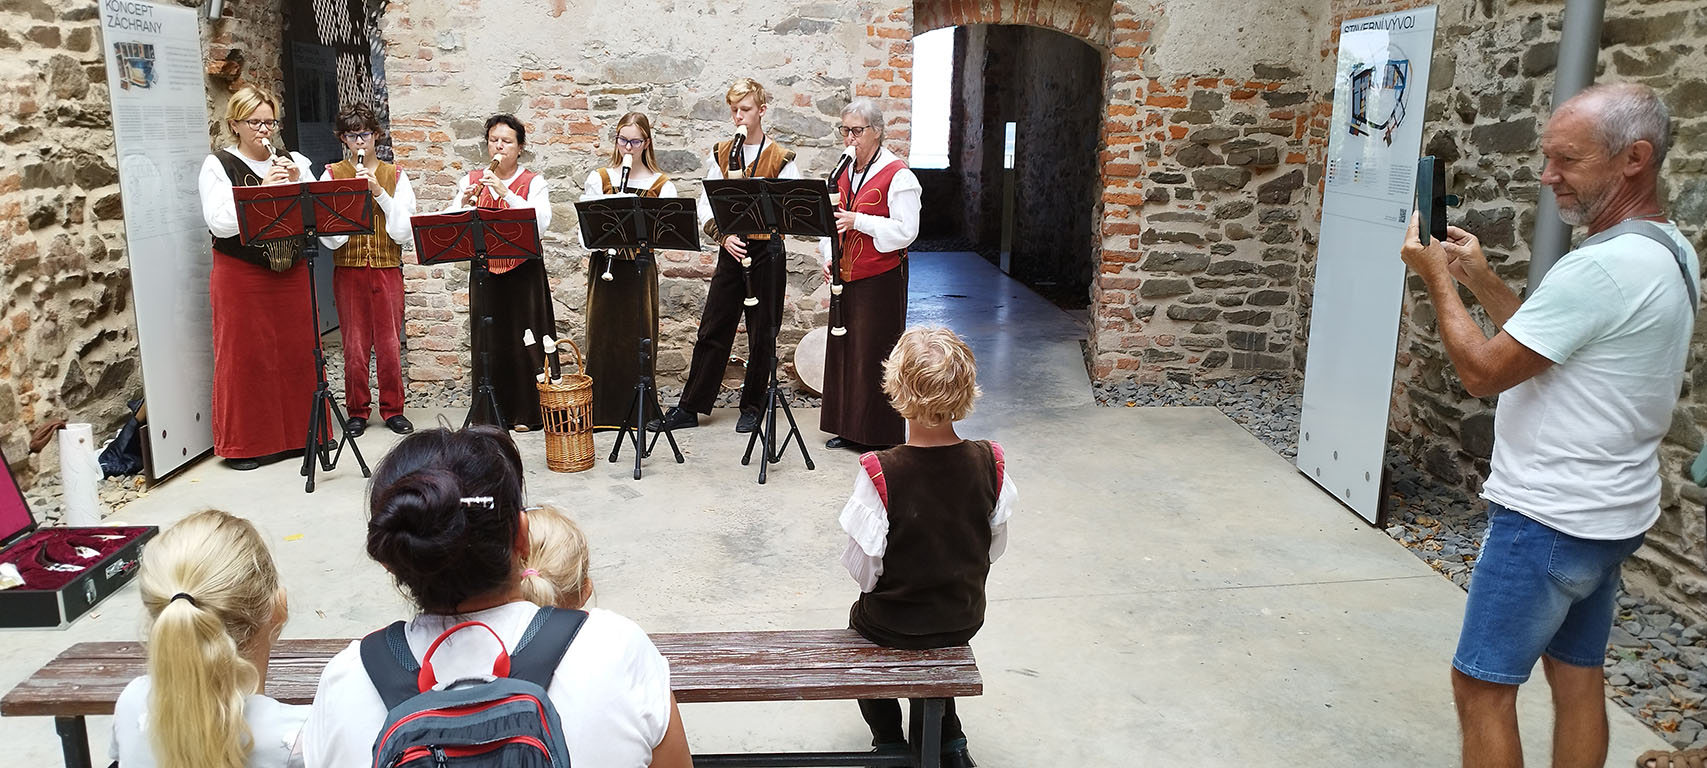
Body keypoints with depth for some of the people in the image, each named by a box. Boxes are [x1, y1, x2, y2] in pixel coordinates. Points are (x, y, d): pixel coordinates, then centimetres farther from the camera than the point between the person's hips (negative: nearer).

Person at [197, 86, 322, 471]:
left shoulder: (296, 162, 11)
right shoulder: (218, 165, 0)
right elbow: (220, 223, -13)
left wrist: (298, 186, -12)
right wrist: (263, 189, -20)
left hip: (291, 273, 3)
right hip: (241, 276, -3)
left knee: (298, 351, 6)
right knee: (245, 357, 1)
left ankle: (299, 433, 19)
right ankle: (245, 444, 11)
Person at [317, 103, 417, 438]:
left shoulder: (395, 175, 6)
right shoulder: (332, 175, 5)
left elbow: (403, 231, -3)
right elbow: (328, 235, -4)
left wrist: (379, 192, -12)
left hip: (387, 268, 0)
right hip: (348, 269, 0)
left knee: (389, 342, 2)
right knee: (354, 344, 3)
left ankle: (392, 408, 15)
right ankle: (357, 411, 15)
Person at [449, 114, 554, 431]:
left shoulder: (534, 183, 1)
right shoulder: (471, 181, 9)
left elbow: (541, 223, -17)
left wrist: (505, 193, -24)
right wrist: (463, 204, -20)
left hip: (524, 271, -2)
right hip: (485, 271, 2)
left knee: (524, 338, 0)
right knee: (487, 341, 5)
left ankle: (527, 412, 10)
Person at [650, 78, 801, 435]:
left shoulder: (781, 158, 0)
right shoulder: (721, 154, 8)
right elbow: (706, 206, 2)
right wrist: (724, 236, -15)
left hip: (767, 251, -2)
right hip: (731, 251, 2)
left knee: (762, 334, 4)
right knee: (712, 329, 5)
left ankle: (752, 407, 18)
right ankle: (690, 407, 12)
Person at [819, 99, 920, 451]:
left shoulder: (897, 175, -10)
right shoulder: (845, 173, 13)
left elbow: (906, 230, -18)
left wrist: (857, 220, -23)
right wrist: (829, 256, 3)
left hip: (881, 279, -7)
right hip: (847, 277, 7)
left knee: (875, 353, -3)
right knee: (844, 349, 11)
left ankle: (881, 435, 8)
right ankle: (849, 429, 23)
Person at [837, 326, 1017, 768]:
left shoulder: (879, 474, -28)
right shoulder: (989, 463, -17)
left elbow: (863, 569, -18)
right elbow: (995, 546, -3)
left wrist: (875, 590, 5)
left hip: (892, 625, -3)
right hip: (965, 619, 3)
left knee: (861, 619, 31)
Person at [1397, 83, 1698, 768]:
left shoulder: (1603, 267, -25)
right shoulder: (1668, 251, 8)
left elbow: (1484, 372, -20)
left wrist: (1438, 280, -9)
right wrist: (1482, 281, 7)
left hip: (1547, 521, -10)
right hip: (1611, 514, 10)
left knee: (1481, 683, 0)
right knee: (1577, 676, 18)